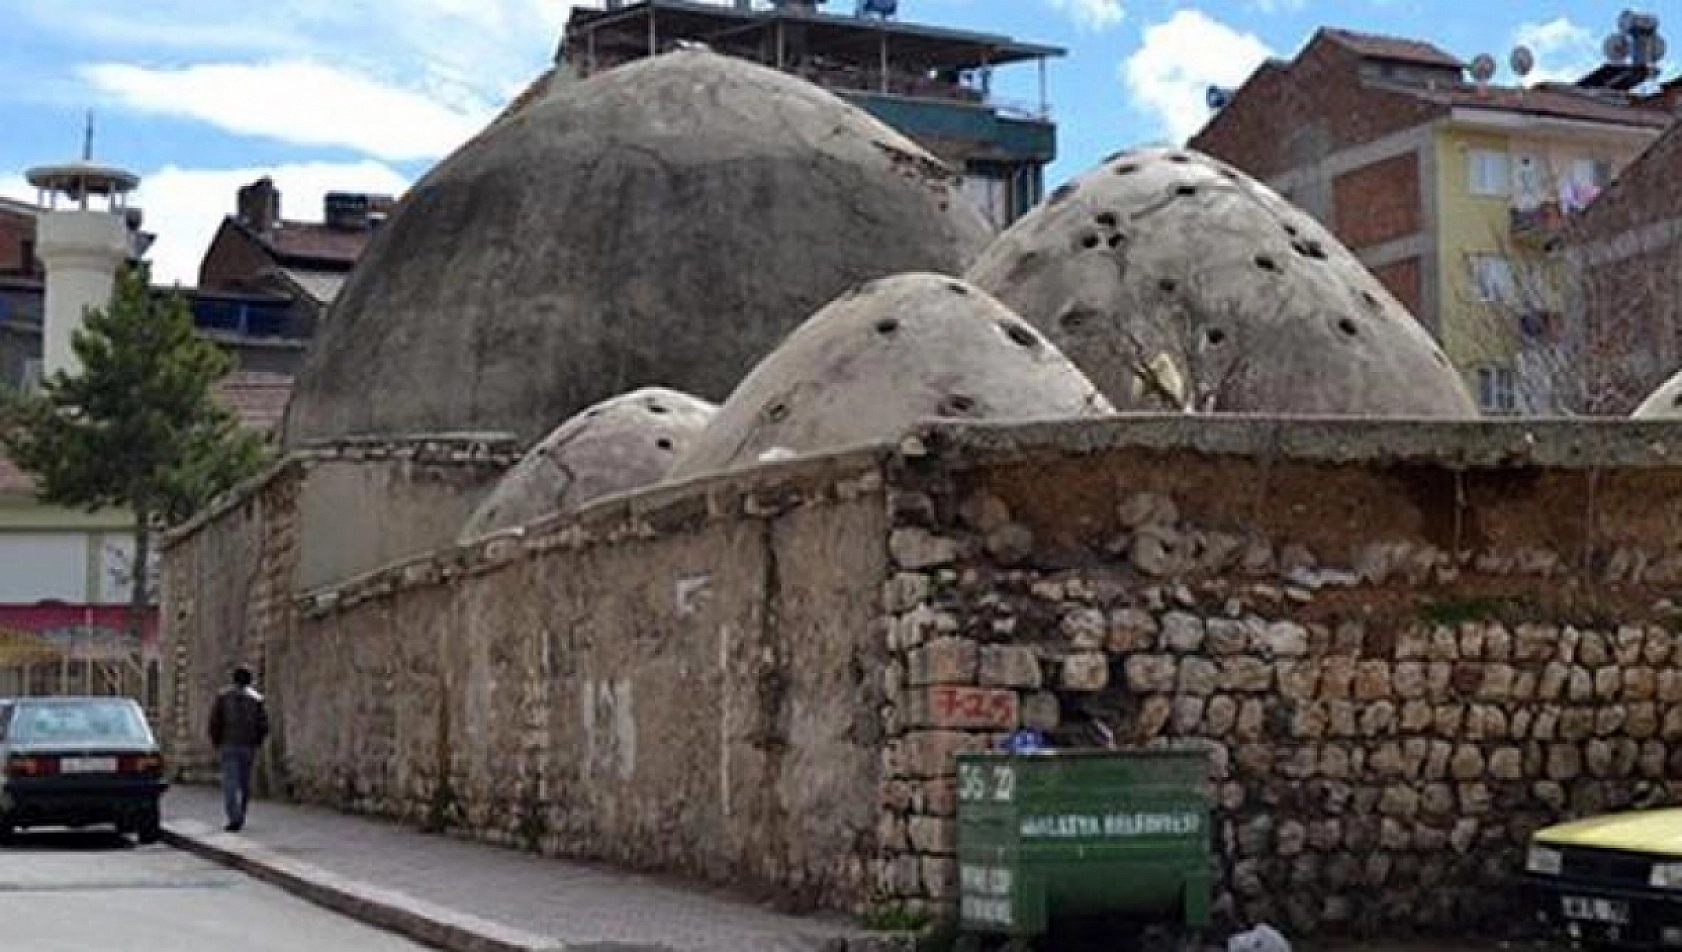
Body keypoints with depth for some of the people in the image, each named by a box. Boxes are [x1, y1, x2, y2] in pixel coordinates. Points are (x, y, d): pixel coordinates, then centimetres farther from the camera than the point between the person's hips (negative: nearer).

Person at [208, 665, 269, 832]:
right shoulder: (256, 699, 4)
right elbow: (263, 725, -1)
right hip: (248, 747, 2)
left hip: (228, 745, -2)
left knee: (230, 783, -6)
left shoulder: (223, 696, 1)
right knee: (244, 782, 15)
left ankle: (235, 819, -19)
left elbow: (214, 722, -3)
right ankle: (240, 816, 23)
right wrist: (256, 743, 14)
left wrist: (216, 743, 9)